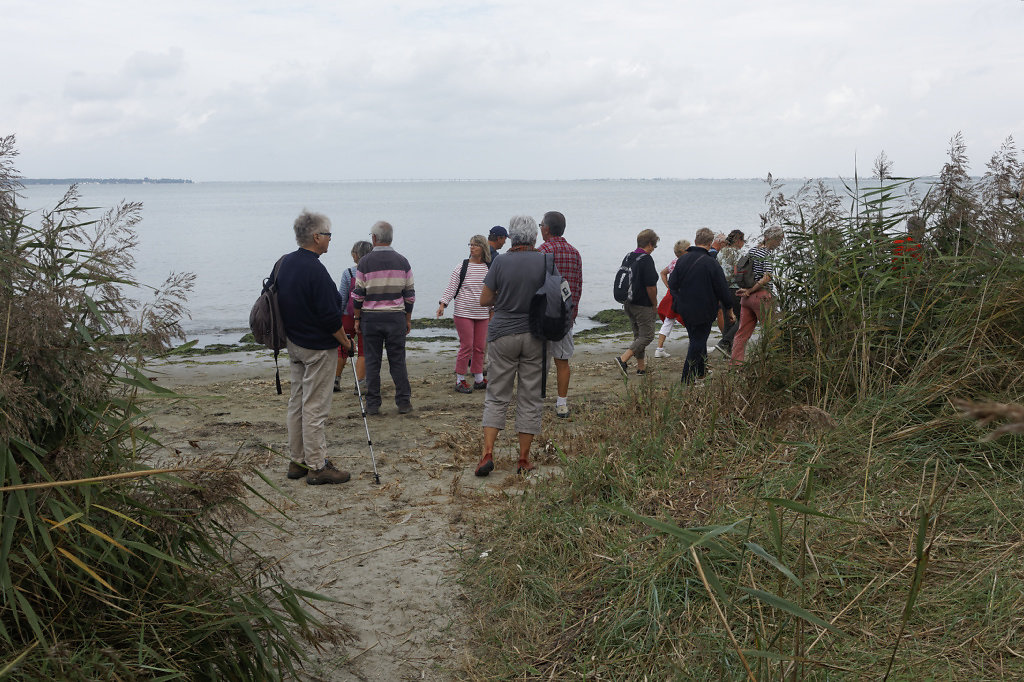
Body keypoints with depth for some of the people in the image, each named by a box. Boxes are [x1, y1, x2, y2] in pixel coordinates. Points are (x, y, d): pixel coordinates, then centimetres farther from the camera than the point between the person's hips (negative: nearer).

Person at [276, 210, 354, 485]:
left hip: (294, 343, 9)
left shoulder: (286, 262, 6)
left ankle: (297, 461, 23)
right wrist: (346, 342, -7)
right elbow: (329, 316, -21)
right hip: (318, 348, -9)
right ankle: (317, 467, 5)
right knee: (315, 407, -2)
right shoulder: (314, 270, -22)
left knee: (296, 403, 14)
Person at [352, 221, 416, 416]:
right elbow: (409, 294, 4)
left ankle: (373, 405, 8)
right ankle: (404, 402, 8)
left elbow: (358, 295, -4)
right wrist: (408, 319, 12)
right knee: (398, 361, 6)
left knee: (372, 361, 5)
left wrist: (357, 319, 5)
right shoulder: (402, 261, 3)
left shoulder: (365, 262, -4)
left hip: (370, 318, -1)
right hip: (396, 317, 1)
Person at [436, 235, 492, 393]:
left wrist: (492, 310, 18)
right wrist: (443, 304, -15)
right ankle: (460, 381, 4)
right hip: (464, 313, -4)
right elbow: (451, 288, -4)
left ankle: (479, 380, 19)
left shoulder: (489, 269, 7)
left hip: (482, 314, 4)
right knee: (466, 346, -6)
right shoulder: (462, 267, -2)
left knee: (480, 347, 7)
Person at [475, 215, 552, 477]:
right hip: (536, 336, 0)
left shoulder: (501, 263, -7)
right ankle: (524, 460, 11)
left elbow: (484, 300, -2)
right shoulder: (546, 261, -6)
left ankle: (487, 453, -1)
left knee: (497, 397, 9)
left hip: (503, 335, 0)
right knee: (530, 398, 8)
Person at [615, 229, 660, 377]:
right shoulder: (646, 259, -17)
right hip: (643, 305, -8)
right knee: (647, 336, -2)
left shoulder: (627, 257, 7)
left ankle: (641, 367, 21)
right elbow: (651, 287, -19)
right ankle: (623, 359, -15)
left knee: (638, 335, 17)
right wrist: (654, 304, -6)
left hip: (628, 303, 8)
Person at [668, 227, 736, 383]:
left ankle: (701, 370, 36)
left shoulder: (682, 259, -1)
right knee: (698, 342, 1)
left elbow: (672, 284, 7)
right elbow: (722, 288, -11)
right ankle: (687, 379, -1)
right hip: (704, 311, -6)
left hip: (685, 310, 6)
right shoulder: (710, 263, -18)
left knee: (696, 339, 22)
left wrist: (678, 302, 21)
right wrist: (729, 307, 3)